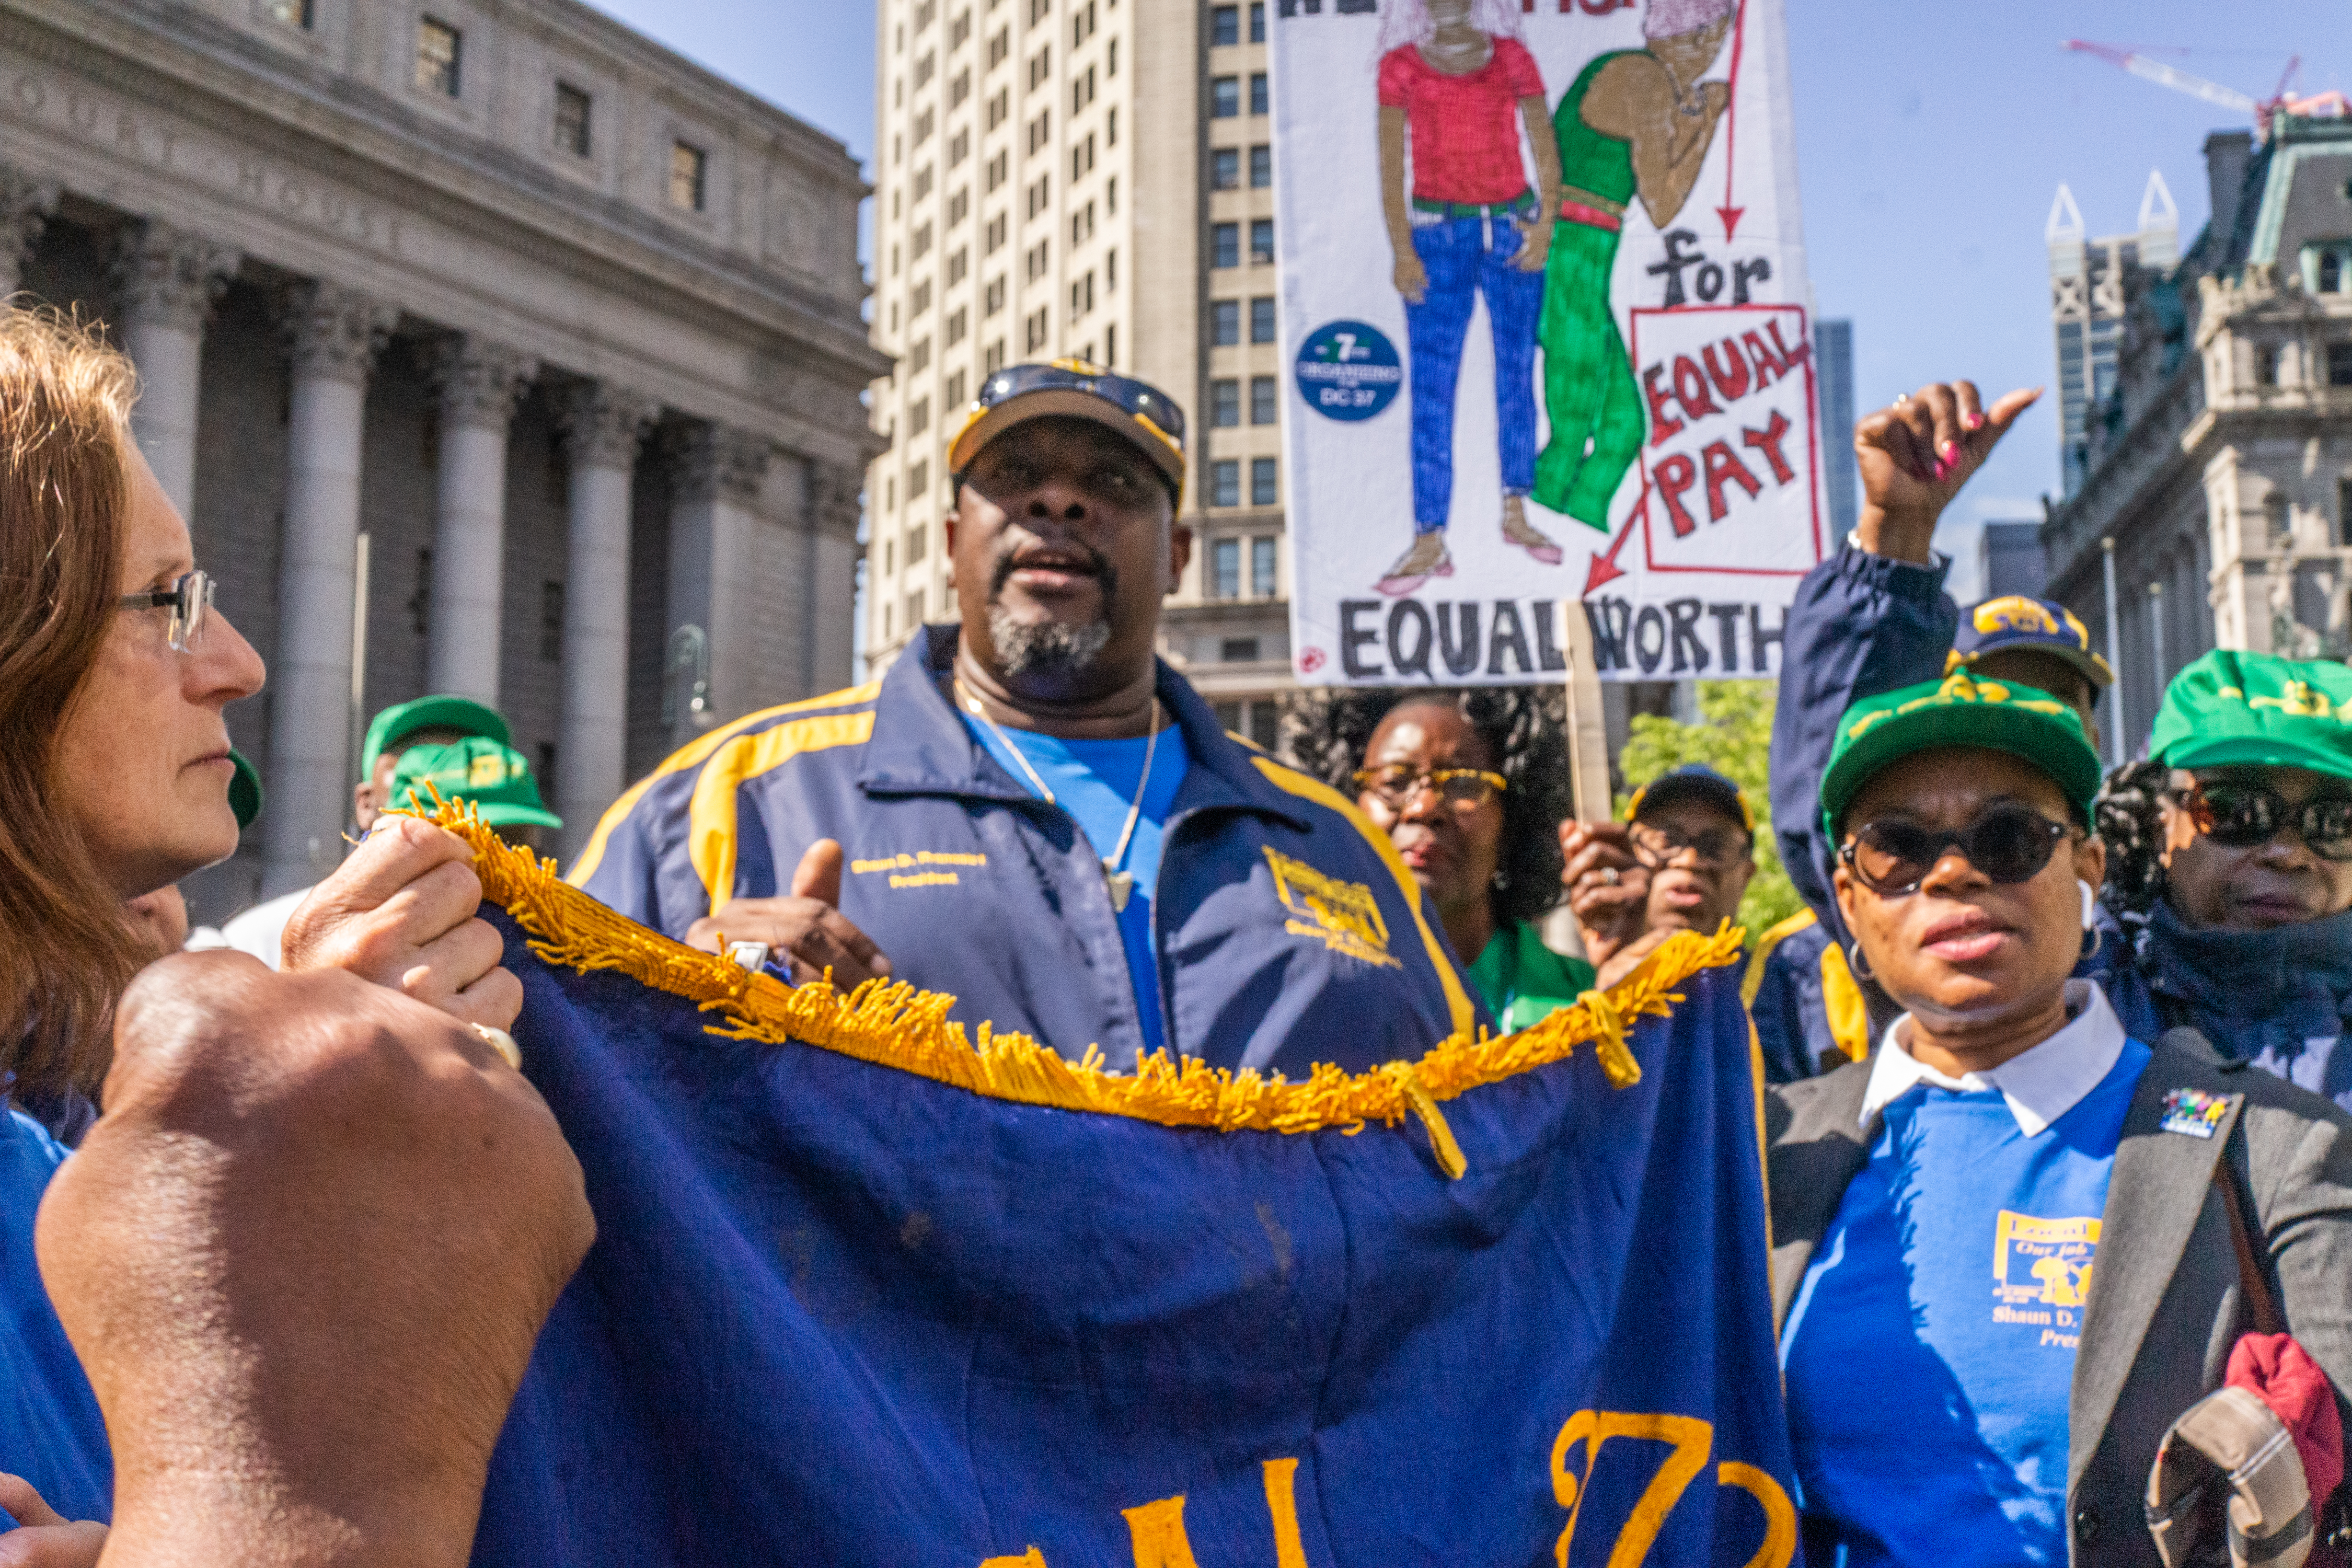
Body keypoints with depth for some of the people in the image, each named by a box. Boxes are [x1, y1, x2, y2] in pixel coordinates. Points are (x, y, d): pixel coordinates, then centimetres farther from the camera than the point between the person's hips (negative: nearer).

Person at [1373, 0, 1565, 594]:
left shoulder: (1512, 57, 6)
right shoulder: (1400, 66, 3)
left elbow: (1546, 151, 5)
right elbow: (1391, 166, -1)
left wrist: (1544, 226, -8)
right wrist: (1402, 250, -10)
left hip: (1512, 227, 2)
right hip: (1438, 233, -2)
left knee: (1517, 373, 7)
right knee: (1432, 388, -6)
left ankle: (1515, 514, 20)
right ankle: (1430, 540, -5)